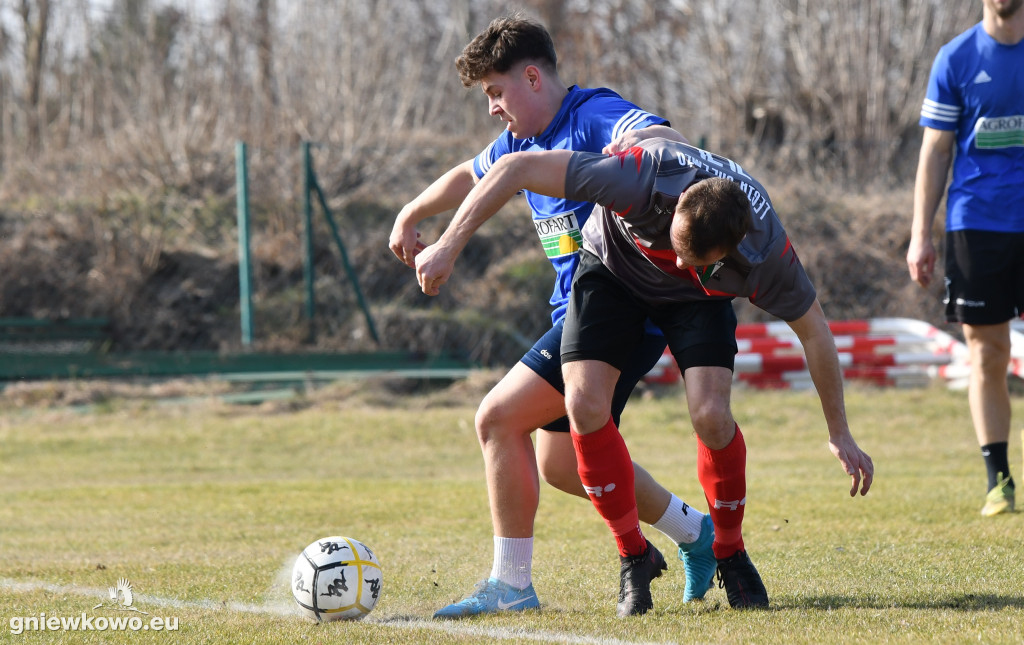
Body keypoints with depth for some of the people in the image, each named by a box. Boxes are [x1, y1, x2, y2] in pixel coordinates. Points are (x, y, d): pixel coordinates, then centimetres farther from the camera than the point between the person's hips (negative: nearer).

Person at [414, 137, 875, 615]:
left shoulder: (766, 250, -35)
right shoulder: (643, 179, -42)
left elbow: (812, 329, -15)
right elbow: (517, 168, -36)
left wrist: (840, 434, -7)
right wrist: (449, 247, -35)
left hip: (697, 299, 0)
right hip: (612, 268, 0)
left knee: (710, 414, -22)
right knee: (585, 405, -18)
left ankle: (731, 555, 4)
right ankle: (634, 556, 2)